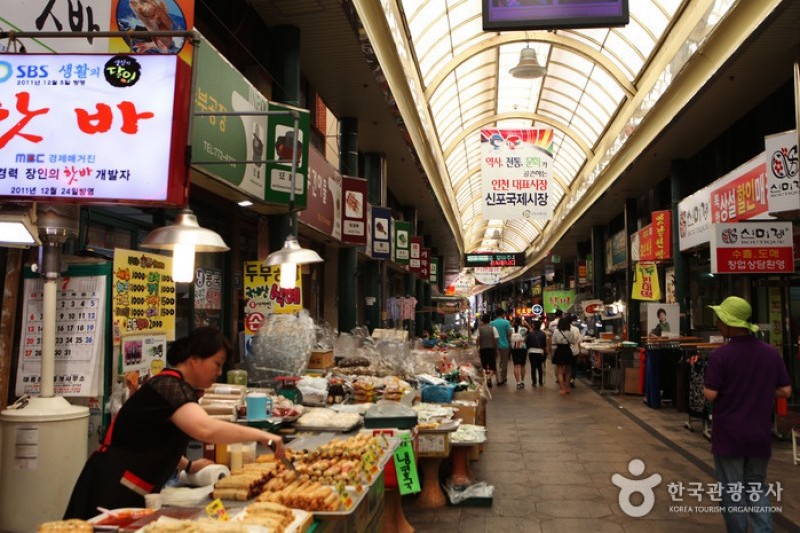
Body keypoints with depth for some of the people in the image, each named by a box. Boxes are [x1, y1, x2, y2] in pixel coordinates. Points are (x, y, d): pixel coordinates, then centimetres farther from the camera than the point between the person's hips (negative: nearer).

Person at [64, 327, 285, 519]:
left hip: (131, 493, 10)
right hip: (113, 491, -10)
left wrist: (188, 465, 13)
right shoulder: (169, 386, -20)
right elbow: (206, 429, -39)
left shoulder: (175, 387, 10)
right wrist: (260, 435, -33)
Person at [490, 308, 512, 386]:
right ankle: (503, 379, 19)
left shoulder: (492, 323, -1)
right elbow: (509, 334, -7)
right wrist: (510, 342, 10)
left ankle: (499, 379, 4)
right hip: (505, 345, -1)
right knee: (504, 363, 11)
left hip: (495, 345, 1)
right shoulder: (506, 322, -8)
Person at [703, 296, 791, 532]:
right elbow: (785, 391, 3)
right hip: (760, 435, 5)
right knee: (757, 489, 18)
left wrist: (706, 384, 4)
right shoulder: (771, 353, -1)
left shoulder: (721, 355, -16)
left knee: (731, 492, 8)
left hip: (729, 436, -4)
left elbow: (710, 394, -17)